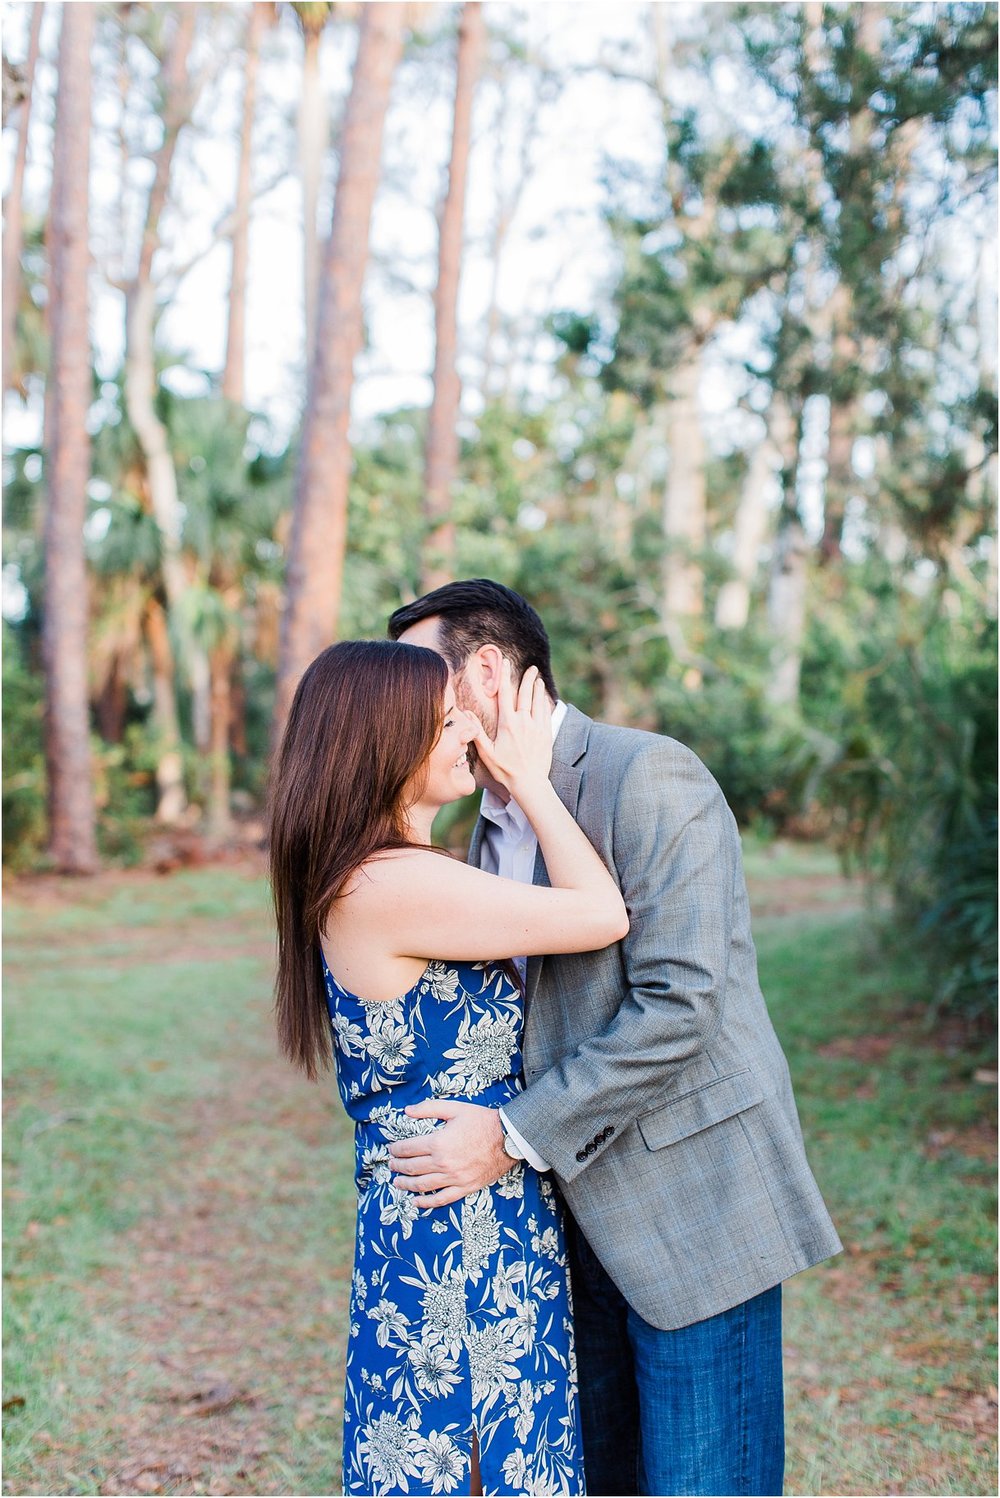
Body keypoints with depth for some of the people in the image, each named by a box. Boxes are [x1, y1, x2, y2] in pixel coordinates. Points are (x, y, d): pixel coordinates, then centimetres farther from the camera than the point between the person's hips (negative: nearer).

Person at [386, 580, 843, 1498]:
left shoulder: (650, 776, -15)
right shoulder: (494, 827, 12)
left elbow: (678, 1007, -23)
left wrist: (517, 1136, -21)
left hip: (690, 1213, -8)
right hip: (583, 1219, 8)